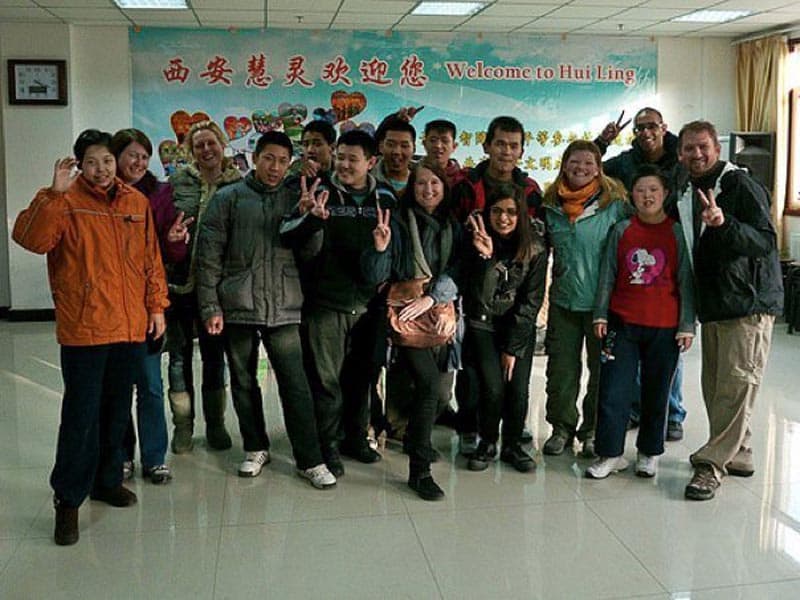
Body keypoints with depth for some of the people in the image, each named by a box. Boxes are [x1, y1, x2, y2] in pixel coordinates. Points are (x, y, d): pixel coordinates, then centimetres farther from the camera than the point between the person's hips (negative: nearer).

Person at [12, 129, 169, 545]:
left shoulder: (137, 203, 9)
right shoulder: (66, 202, -4)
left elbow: (151, 260, 13)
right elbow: (30, 238, -20)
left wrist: (156, 306, 9)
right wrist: (54, 193, -27)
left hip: (131, 326, 5)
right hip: (84, 328, -5)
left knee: (117, 411, 16)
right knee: (81, 416, -2)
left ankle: (107, 479, 33)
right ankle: (68, 499, 11)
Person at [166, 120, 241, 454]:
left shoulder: (238, 185, 1)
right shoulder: (178, 182, 3)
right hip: (179, 280, 1)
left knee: (215, 354, 11)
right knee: (179, 354, 7)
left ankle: (215, 424, 24)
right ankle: (183, 426, 20)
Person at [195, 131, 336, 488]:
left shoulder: (294, 199, 7)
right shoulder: (229, 198, 3)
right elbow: (209, 255, 0)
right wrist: (210, 306, -5)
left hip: (284, 310, 0)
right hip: (237, 308, 0)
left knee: (296, 385, -2)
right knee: (244, 383, 11)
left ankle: (310, 460, 7)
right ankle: (256, 449, 29)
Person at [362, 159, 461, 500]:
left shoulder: (453, 227, 10)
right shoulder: (398, 223, -1)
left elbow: (456, 272, -2)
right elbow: (376, 277, -4)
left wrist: (430, 298, -17)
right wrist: (380, 248, -23)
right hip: (406, 315, -4)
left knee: (440, 391, 6)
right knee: (429, 385, -21)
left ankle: (416, 440, 37)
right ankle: (419, 471, -11)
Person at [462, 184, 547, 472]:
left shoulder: (535, 248, -9)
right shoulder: (478, 241, -10)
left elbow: (532, 300, -7)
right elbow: (478, 296, -19)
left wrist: (513, 347, -9)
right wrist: (485, 257, -34)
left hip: (520, 328, 1)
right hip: (483, 326, -1)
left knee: (518, 389, -10)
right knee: (492, 388, -14)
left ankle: (513, 445, 16)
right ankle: (487, 444, 11)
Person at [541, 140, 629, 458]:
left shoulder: (615, 202, -7)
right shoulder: (551, 204, 4)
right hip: (563, 300, 3)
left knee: (602, 367, 9)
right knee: (561, 368, 9)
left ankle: (592, 431, 23)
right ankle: (562, 426, 25)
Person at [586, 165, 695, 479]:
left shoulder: (677, 233, 0)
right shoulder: (621, 230, 4)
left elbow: (686, 282, 1)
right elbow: (607, 275, 8)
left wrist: (687, 325, -2)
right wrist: (600, 315, 4)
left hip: (664, 327, -1)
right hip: (622, 323, 1)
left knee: (656, 393, 10)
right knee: (613, 391, -1)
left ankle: (649, 453, 25)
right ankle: (610, 454, 12)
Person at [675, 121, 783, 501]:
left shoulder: (742, 186, -9)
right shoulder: (686, 195, 13)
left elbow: (766, 241, -19)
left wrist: (724, 223, -33)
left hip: (749, 305, -8)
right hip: (712, 307, 8)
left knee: (736, 385, -8)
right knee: (715, 384, 11)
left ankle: (712, 463, -5)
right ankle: (737, 455, 25)